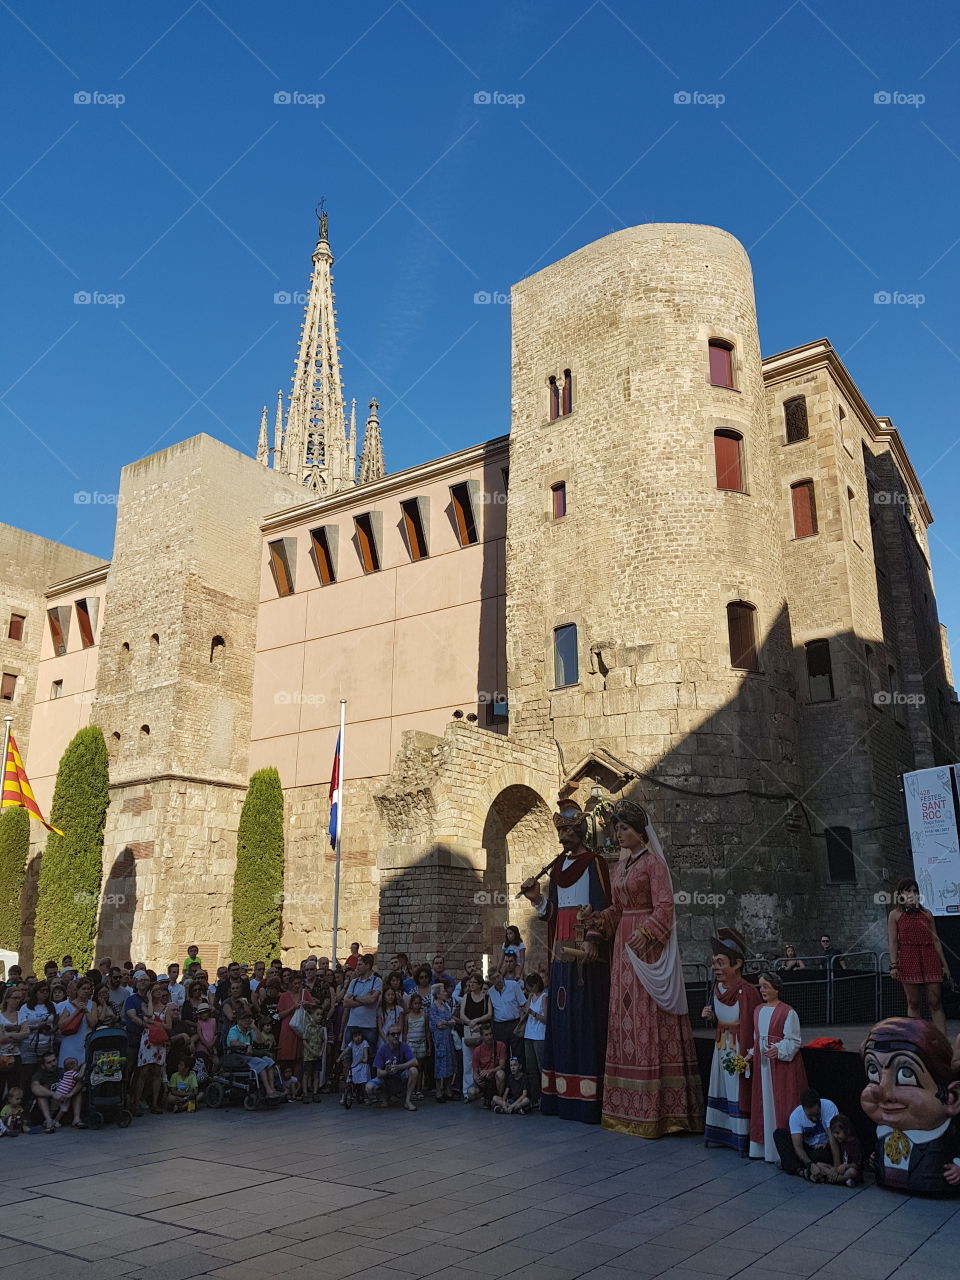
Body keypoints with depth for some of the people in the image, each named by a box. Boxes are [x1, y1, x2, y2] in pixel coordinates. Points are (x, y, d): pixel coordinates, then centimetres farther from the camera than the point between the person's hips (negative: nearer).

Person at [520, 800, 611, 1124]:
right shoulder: (557, 865, 16)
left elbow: (602, 905, -12)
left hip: (584, 952, -7)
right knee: (560, 1018, 7)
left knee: (585, 1017, -7)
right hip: (561, 950, 7)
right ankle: (561, 1096, 12)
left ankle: (588, 1098, -4)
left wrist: (592, 939, -24)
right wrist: (537, 898, -1)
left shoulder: (594, 863, -4)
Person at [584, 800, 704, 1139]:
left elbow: (664, 907, -14)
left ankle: (653, 1108, -3)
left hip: (647, 945, -8)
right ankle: (627, 1107, 12)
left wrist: (645, 932, -26)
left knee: (648, 1021, -8)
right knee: (624, 1019, 7)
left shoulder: (653, 862, -6)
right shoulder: (620, 866, 17)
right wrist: (598, 918, 1)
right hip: (623, 946, 8)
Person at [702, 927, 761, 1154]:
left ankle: (743, 1138, 14)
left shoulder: (747, 992, -21)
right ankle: (720, 1134, 27)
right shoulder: (717, 988, 1)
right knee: (720, 1091, 14)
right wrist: (708, 1015, -4)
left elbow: (752, 1028, -19)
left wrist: (745, 1057, -22)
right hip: (721, 1048, 7)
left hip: (740, 1051, -7)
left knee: (740, 1093, 1)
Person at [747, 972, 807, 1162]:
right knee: (763, 1105, 12)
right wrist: (751, 1054, 6)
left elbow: (793, 1041, -12)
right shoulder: (758, 1010, 9)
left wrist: (778, 1050, -26)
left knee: (780, 1107, -3)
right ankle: (762, 1147, 22)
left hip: (781, 1064, -7)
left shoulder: (787, 1012, -12)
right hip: (762, 1064, 7)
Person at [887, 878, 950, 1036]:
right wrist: (893, 965, -8)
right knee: (913, 1003, 1)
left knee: (935, 1002, -3)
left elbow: (936, 940, 13)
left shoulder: (927, 914, 13)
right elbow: (892, 942, 0)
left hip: (930, 959, 2)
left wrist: (944, 964, 8)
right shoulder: (895, 915, 6)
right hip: (908, 960, -2)